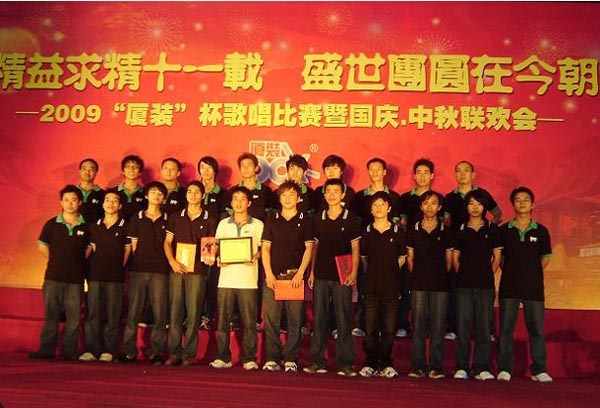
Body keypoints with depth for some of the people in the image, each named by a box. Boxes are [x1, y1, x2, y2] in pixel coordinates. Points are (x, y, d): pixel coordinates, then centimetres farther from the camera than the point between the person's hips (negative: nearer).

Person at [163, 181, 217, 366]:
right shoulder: (176, 217, 13)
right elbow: (167, 242, 11)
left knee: (193, 312, -2)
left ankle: (188, 353, 4)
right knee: (175, 311, 1)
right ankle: (174, 352, 7)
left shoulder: (209, 220, 7)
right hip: (176, 268, 2)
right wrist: (172, 261, -4)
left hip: (197, 270, -2)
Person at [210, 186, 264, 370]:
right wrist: (219, 258, -3)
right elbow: (216, 247, 17)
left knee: (249, 320, -2)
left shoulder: (257, 224, 7)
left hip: (248, 279, -2)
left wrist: (255, 257, -11)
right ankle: (222, 357, 11)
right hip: (226, 278, 2)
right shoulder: (223, 224, 15)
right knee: (222, 319, 2)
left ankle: (249, 358, 8)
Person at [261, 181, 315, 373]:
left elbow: (309, 248, 3)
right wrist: (269, 274, -2)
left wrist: (300, 273, -7)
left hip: (295, 276, -1)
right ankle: (272, 358, 7)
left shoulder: (305, 220, 8)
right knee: (270, 318, -1)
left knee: (295, 319, -1)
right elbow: (265, 247, 9)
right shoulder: (271, 220, 13)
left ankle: (290, 359, 7)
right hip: (273, 275, 2)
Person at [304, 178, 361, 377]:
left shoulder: (351, 219, 2)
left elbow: (355, 249, 0)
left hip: (342, 276, -3)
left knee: (343, 320, -1)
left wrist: (354, 272, -10)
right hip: (321, 276, 3)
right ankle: (317, 361, 13)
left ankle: (345, 363, 7)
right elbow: (315, 247, 14)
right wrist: (311, 272, 9)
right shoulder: (318, 219, 11)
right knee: (318, 319, 5)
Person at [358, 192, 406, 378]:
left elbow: (402, 258, 10)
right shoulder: (366, 231, 7)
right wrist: (374, 271, 10)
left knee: (389, 327, 3)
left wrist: (389, 270, 4)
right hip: (371, 284, 1)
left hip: (391, 285, -1)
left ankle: (386, 364, 12)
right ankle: (371, 363, 11)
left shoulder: (397, 231, 3)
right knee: (370, 327, 3)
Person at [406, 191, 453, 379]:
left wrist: (441, 276, 4)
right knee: (418, 326, 1)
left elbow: (449, 260, 9)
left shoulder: (446, 231, 6)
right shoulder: (413, 231, 8)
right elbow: (410, 258, 11)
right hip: (418, 284, 1)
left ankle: (436, 367, 7)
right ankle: (418, 366, 6)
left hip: (440, 285, 0)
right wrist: (417, 276, 6)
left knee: (438, 326, 0)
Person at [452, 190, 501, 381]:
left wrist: (488, 274, 2)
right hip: (464, 284, 0)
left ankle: (482, 368, 8)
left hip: (486, 284, 0)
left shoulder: (492, 229, 7)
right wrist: (462, 275, 2)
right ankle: (461, 368, 7)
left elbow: (497, 257, 8)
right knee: (463, 325, 1)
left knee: (484, 326, 1)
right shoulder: (461, 230, 8)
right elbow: (455, 257, 11)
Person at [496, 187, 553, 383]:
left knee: (537, 328, 2)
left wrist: (532, 272, 6)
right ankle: (504, 369, 9)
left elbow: (546, 258, 12)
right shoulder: (504, 230, 5)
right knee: (506, 328, 2)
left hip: (534, 287, 0)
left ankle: (539, 370, 12)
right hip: (509, 286, 0)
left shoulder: (541, 231, 6)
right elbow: (498, 257, 10)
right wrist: (511, 271, 4)